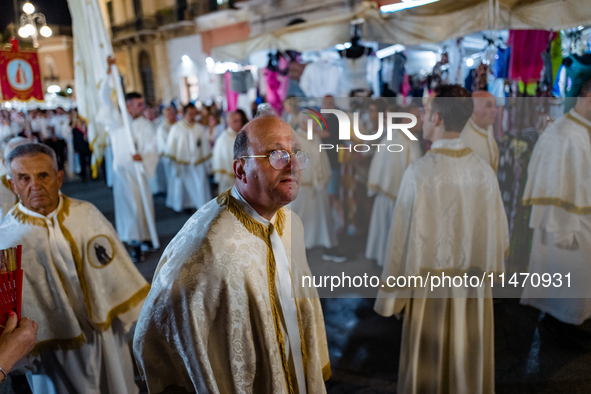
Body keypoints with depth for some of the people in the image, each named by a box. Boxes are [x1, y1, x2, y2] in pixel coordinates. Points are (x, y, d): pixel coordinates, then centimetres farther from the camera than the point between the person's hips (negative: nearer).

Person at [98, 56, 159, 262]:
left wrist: (143, 157, -25)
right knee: (129, 204, -1)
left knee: (143, 203, 6)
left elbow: (152, 148, -3)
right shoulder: (117, 119, 1)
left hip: (139, 169, 2)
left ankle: (145, 237, 20)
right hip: (122, 169, -2)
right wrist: (108, 73, -18)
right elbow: (105, 98, -9)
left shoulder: (146, 125, 4)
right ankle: (136, 244, 3)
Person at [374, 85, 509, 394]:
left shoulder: (419, 171, -19)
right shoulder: (484, 171, -6)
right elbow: (500, 235, 1)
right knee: (471, 367, 20)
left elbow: (403, 238, -16)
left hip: (430, 288, -4)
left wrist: (390, 296, -5)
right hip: (474, 289, 4)